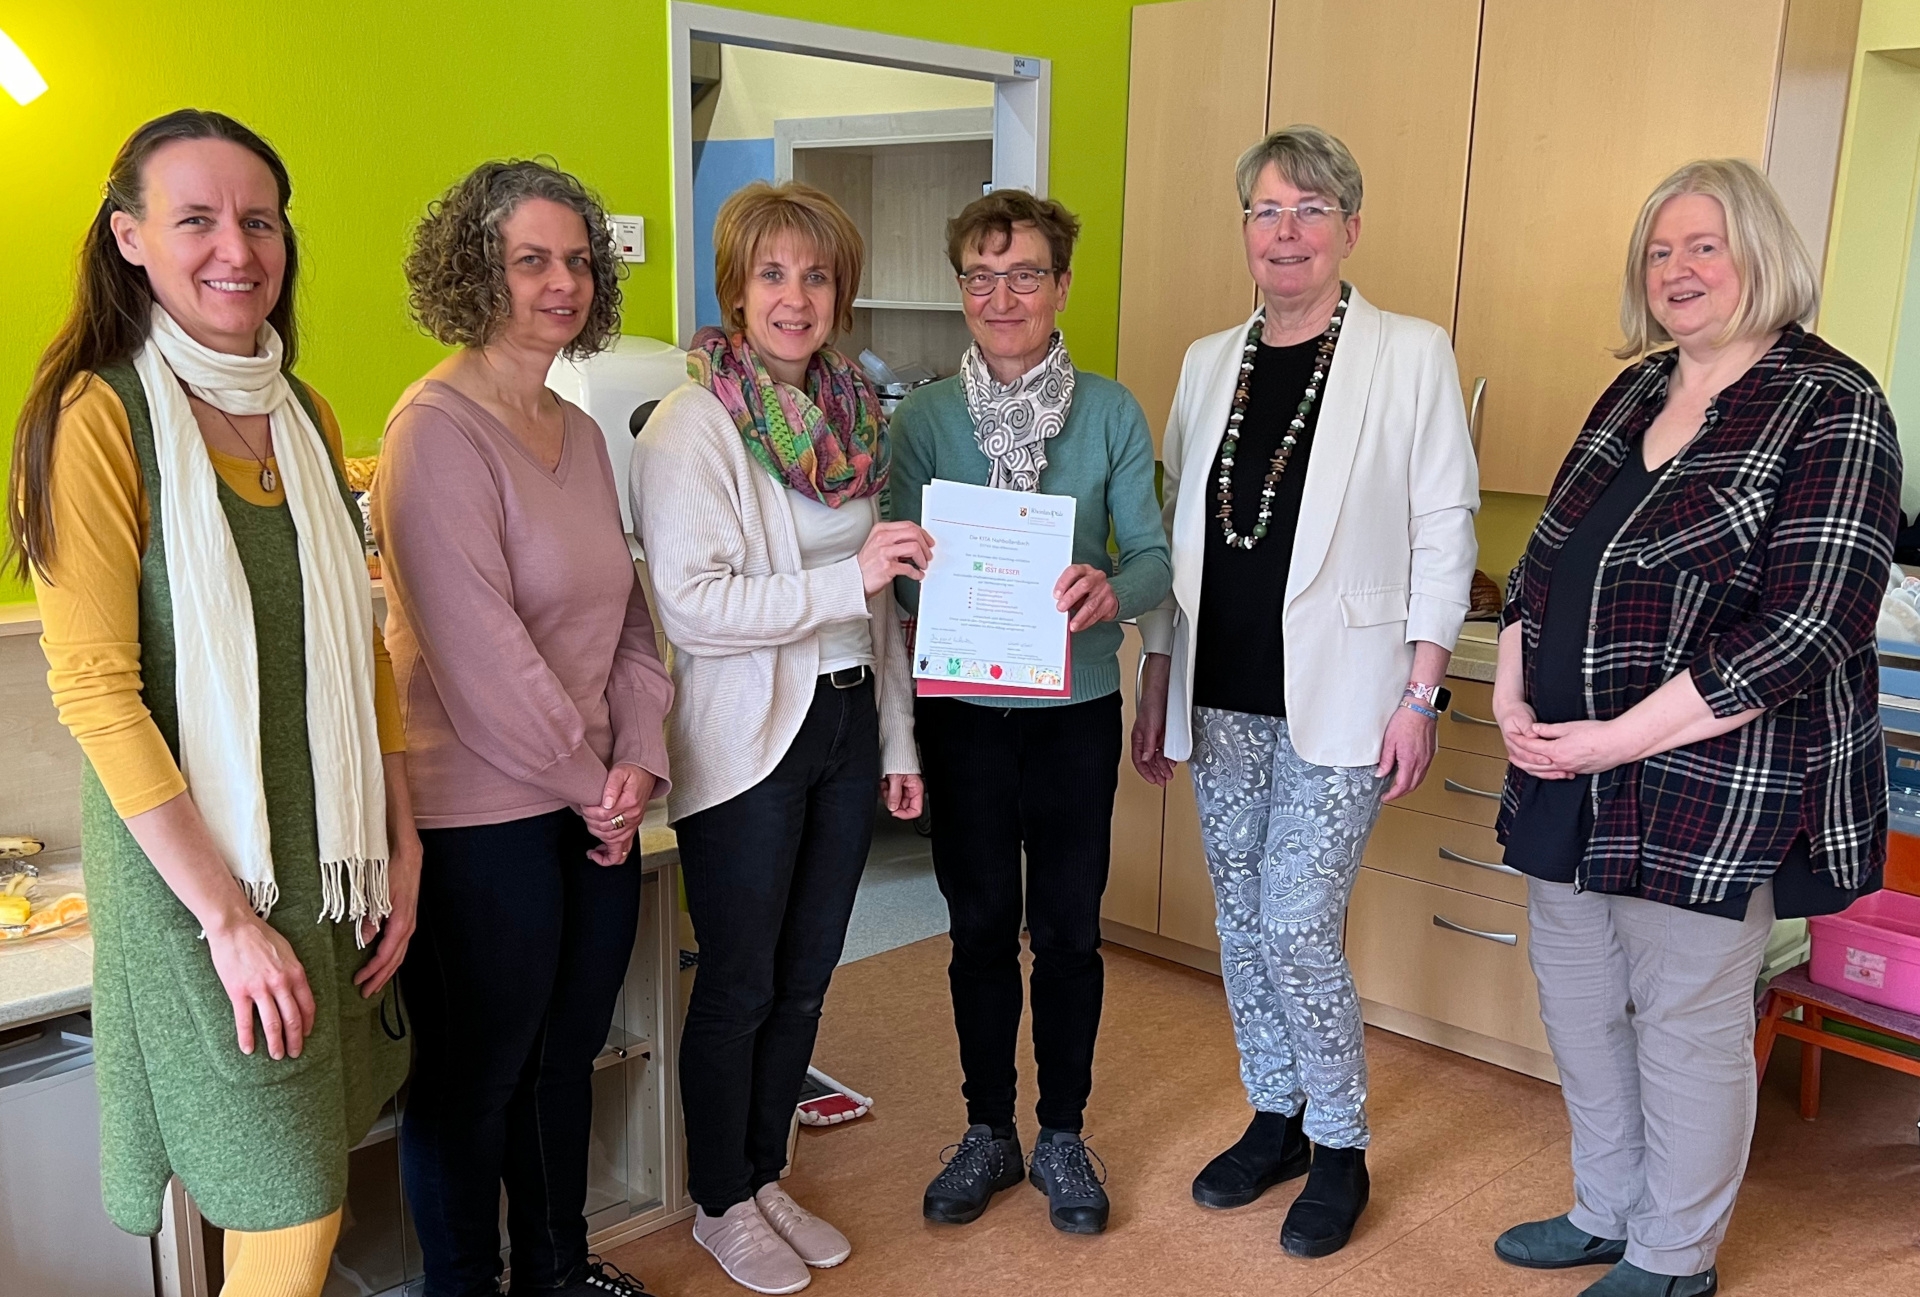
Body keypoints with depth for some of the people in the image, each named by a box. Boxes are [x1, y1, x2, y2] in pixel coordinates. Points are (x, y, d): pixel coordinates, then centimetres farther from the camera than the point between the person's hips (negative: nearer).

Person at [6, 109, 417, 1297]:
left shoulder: (304, 416, 9)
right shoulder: (100, 417, -11)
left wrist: (404, 848, 7)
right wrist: (229, 918, -16)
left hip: (330, 866, 6)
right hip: (194, 875, -5)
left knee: (304, 1185, 13)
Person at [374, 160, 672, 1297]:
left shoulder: (582, 431, 10)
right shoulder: (439, 428, -14)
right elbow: (479, 650, -19)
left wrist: (638, 761, -2)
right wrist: (592, 786, -11)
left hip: (595, 806, 8)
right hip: (484, 816, -8)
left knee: (568, 1052, 20)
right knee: (475, 1078, 9)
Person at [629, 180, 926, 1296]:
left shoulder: (853, 412, 9)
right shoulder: (692, 425, -12)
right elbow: (691, 602, -21)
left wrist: (899, 740, 13)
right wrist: (847, 579, -25)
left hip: (848, 723, 6)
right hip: (748, 738, -6)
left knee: (806, 975, 16)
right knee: (740, 986, 7)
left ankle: (767, 1178, 35)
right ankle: (721, 1206, 28)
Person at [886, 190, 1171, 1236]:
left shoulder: (1112, 413, -1)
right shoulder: (924, 418, -1)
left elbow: (1154, 556, -5)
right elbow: (901, 569, -2)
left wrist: (1111, 590, -28)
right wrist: (935, 591, -26)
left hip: (1076, 707, 0)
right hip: (963, 708, 0)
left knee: (1068, 930, 9)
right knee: (981, 927, 12)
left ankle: (1063, 1137, 29)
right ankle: (987, 1133, 31)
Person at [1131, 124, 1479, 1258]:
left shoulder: (1410, 355, -4)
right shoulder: (1210, 363, 10)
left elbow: (1444, 532, -5)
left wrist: (1420, 695, -10)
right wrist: (1156, 684, 12)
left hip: (1339, 697, -5)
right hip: (1222, 696, 5)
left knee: (1297, 927, -5)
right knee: (1242, 921, 12)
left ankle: (1340, 1150, 18)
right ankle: (1276, 1118, 32)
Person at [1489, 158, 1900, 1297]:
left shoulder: (1830, 408, -11)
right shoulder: (1634, 395, 11)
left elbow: (1805, 630, -19)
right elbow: (1543, 563, 14)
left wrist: (1616, 740, -19)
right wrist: (1512, 698, -2)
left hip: (1711, 793, -7)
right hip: (1569, 783, 7)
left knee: (1686, 1026, 9)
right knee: (1580, 1010, 18)